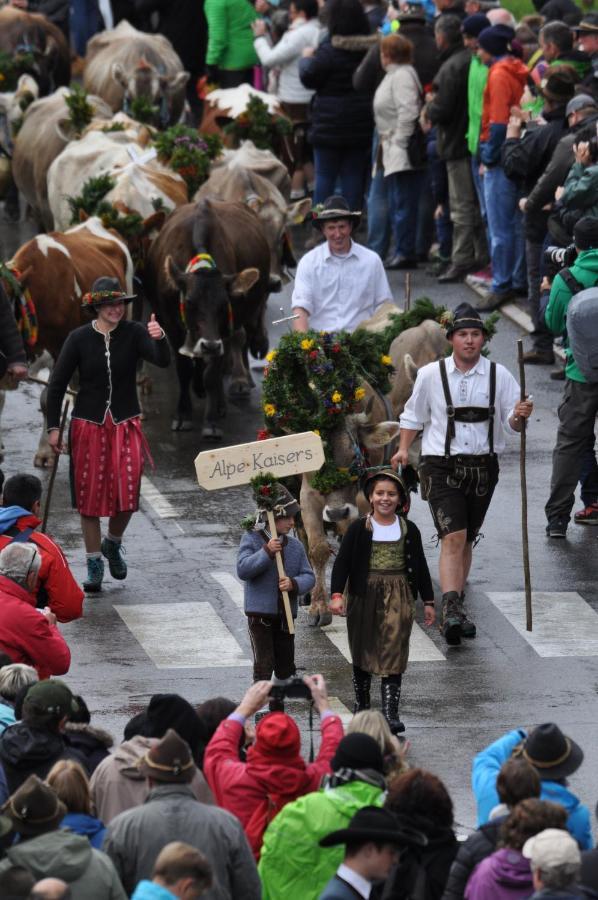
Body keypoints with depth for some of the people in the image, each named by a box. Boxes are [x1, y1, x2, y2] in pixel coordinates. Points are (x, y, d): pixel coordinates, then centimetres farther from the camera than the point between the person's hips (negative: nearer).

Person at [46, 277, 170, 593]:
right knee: (89, 496, 3)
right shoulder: (80, 338, -5)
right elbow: (57, 383, 1)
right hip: (88, 426, 0)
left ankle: (113, 543, 22)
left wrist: (159, 339, -41)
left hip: (126, 425, 0)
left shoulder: (133, 333, -5)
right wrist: (53, 427, -2)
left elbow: (162, 361, -19)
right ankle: (94, 564, 16)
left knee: (127, 493, -9)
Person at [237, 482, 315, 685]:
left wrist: (294, 584, -20)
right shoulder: (252, 540, -6)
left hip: (285, 617, 5)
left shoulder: (295, 546, 6)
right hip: (260, 615, -5)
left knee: (286, 666, 11)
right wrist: (267, 552, -27)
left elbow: (309, 577, 2)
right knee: (264, 665, -10)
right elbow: (243, 570, -17)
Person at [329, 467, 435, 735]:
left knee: (394, 652, -10)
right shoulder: (359, 529, 0)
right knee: (362, 652, 12)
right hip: (364, 595, 0)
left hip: (398, 597, 0)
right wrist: (336, 595, -15)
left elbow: (420, 567, 12)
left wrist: (428, 602, 12)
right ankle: (361, 704, 30)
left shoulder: (409, 530, 5)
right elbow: (342, 562, -3)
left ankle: (390, 712, -14)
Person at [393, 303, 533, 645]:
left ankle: (456, 606, 28)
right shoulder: (431, 375, -2)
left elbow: (511, 424, 0)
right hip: (442, 466, -2)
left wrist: (519, 416, -22)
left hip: (483, 466, 2)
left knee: (466, 540, 13)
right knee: (453, 537, -16)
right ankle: (452, 610, -25)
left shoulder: (499, 376, -1)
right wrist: (404, 448, 0)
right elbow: (414, 415, 12)